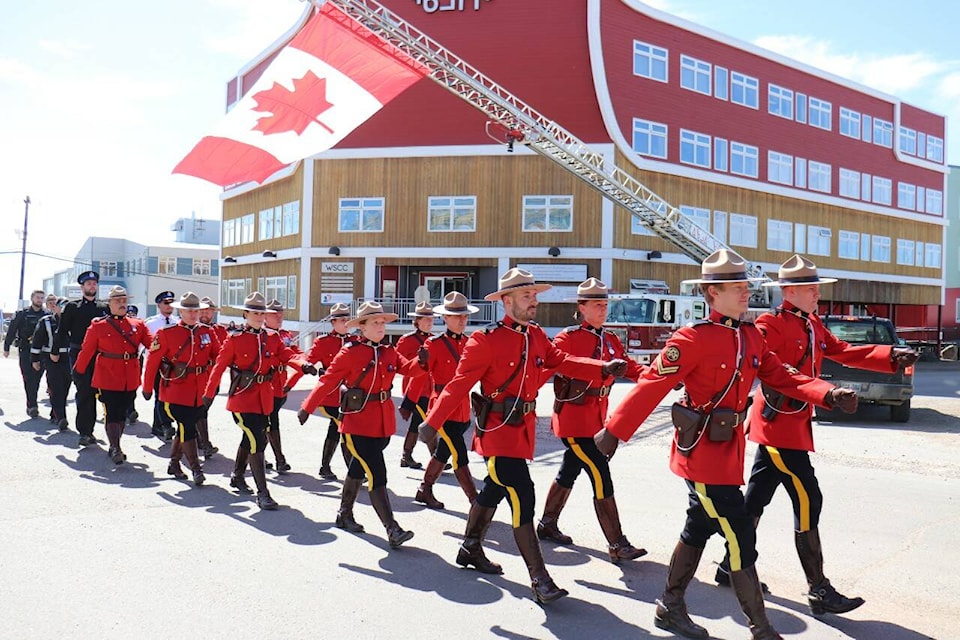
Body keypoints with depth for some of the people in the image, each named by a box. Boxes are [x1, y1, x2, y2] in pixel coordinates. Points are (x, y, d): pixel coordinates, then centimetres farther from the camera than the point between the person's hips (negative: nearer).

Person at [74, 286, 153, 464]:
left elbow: (153, 344, 1)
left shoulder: (138, 324, 8)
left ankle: (114, 447, 25)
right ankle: (116, 449, -7)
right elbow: (86, 351, 5)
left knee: (122, 413, 13)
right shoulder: (98, 326, -1)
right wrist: (78, 372, 10)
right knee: (112, 414, -8)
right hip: (108, 378, -4)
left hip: (130, 379, 4)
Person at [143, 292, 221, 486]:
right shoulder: (166, 333, -6)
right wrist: (147, 388, 1)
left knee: (185, 428, 15)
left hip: (200, 392, 4)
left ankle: (174, 464, 32)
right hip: (176, 391, -4)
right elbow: (152, 361, -2)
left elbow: (219, 355, 7)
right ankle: (196, 469, -2)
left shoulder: (208, 332, 5)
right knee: (188, 429, -8)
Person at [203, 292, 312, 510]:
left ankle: (237, 476, 45)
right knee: (256, 442, -13)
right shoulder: (234, 339, -5)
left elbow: (288, 355, -5)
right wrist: (209, 394, 1)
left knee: (251, 439, 21)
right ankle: (262, 493, -10)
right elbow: (220, 366, -1)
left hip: (264, 398, 6)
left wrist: (303, 364, -26)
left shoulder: (273, 338, 7)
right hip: (243, 396, -5)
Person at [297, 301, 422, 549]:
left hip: (384, 421, 6)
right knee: (377, 475, -10)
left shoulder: (390, 352, 8)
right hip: (358, 421, -6)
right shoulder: (349, 352, -8)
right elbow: (327, 381, -7)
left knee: (359, 468, 21)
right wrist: (307, 408, -8)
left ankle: (345, 514, 38)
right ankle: (392, 530, -10)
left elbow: (409, 369, -4)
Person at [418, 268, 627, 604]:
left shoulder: (537, 336, 7)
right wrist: (432, 422, -18)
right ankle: (539, 578, -5)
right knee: (522, 496, -11)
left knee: (494, 489, 21)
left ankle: (470, 549, 40)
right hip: (498, 429, -8)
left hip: (523, 428, 8)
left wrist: (603, 368, -12)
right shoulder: (486, 340, -14)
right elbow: (459, 384, -15)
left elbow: (562, 361, 1)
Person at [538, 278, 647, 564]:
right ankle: (617, 546, -1)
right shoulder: (568, 338, -11)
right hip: (574, 419, -8)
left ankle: (547, 525, 36)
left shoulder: (611, 340, 9)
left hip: (596, 418, 8)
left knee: (569, 473, 20)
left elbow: (630, 368, 4)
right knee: (602, 479, -8)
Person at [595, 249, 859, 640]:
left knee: (699, 529, 18)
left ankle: (670, 608, 34)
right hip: (703, 451, -9)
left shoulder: (751, 336, 8)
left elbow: (781, 377, 5)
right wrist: (614, 431, -17)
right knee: (741, 539, -3)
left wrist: (829, 395, -11)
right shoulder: (693, 337, -17)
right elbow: (652, 384, -18)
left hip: (728, 448, 9)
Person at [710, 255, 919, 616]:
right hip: (779, 425, -9)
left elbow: (843, 352, 14)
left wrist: (892, 356, 4)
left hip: (792, 424, 9)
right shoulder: (771, 324, -14)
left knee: (757, 498, 16)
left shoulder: (813, 325, 14)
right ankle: (819, 591, 3)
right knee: (808, 501, -6)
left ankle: (731, 566, 28)